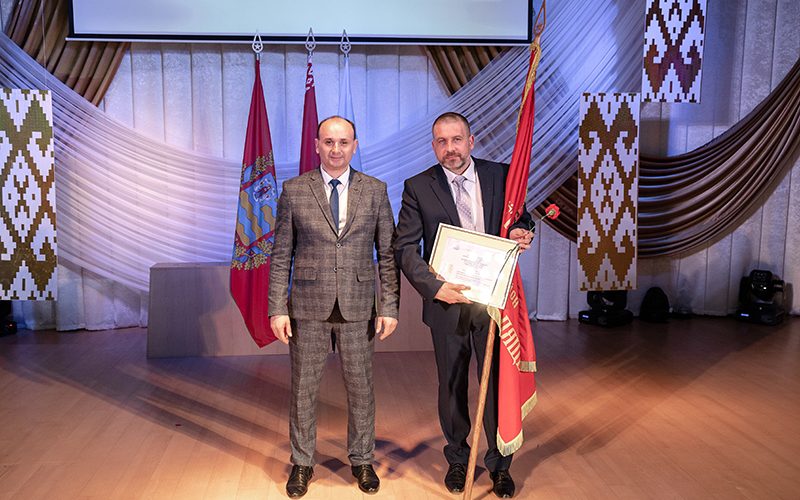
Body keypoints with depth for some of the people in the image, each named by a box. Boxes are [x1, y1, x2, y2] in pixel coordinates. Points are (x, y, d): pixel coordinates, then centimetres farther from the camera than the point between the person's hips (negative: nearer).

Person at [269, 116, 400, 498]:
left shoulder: (375, 191, 3)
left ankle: (362, 460, 31)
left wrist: (390, 306, -2)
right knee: (303, 388, 10)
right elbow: (281, 256, 2)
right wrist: (278, 309, -4)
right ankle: (302, 463, 29)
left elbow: (388, 254, 4)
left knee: (360, 387, 11)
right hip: (308, 307, 0)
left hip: (357, 308, 1)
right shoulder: (293, 191, 1)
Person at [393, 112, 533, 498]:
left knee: (498, 383, 9)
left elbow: (521, 217, 15)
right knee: (452, 386, 14)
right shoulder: (418, 187, -3)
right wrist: (434, 287, -20)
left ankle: (500, 464, 28)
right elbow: (404, 247, -7)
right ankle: (457, 460, 34)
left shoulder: (500, 175, 2)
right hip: (448, 301, 0)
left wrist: (522, 232, -10)